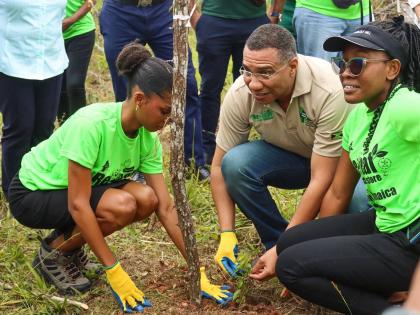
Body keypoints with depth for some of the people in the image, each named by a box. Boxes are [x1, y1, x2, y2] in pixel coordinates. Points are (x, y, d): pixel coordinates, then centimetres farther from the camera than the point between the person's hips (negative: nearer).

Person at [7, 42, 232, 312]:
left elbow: (165, 207, -10)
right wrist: (115, 272, -31)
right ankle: (52, 254, -4)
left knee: (147, 199, -17)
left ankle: (70, 246, 6)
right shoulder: (91, 124, -33)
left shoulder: (148, 137, -11)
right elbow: (78, 205, -32)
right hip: (32, 194, -7)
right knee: (122, 206, -29)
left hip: (74, 189, 7)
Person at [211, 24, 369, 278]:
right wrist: (227, 235, -21)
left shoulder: (329, 91, -35)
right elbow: (220, 166, -11)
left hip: (343, 157, -3)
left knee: (358, 200, -37)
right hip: (289, 156, 4)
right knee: (235, 163, -26)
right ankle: (276, 242, -4)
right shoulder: (239, 94, -23)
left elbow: (322, 181, -33)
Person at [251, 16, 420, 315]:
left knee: (292, 264, -10)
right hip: (385, 225, 9)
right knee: (289, 244, 13)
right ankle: (394, 290, 9)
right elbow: (338, 194, 14)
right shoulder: (358, 116, 8)